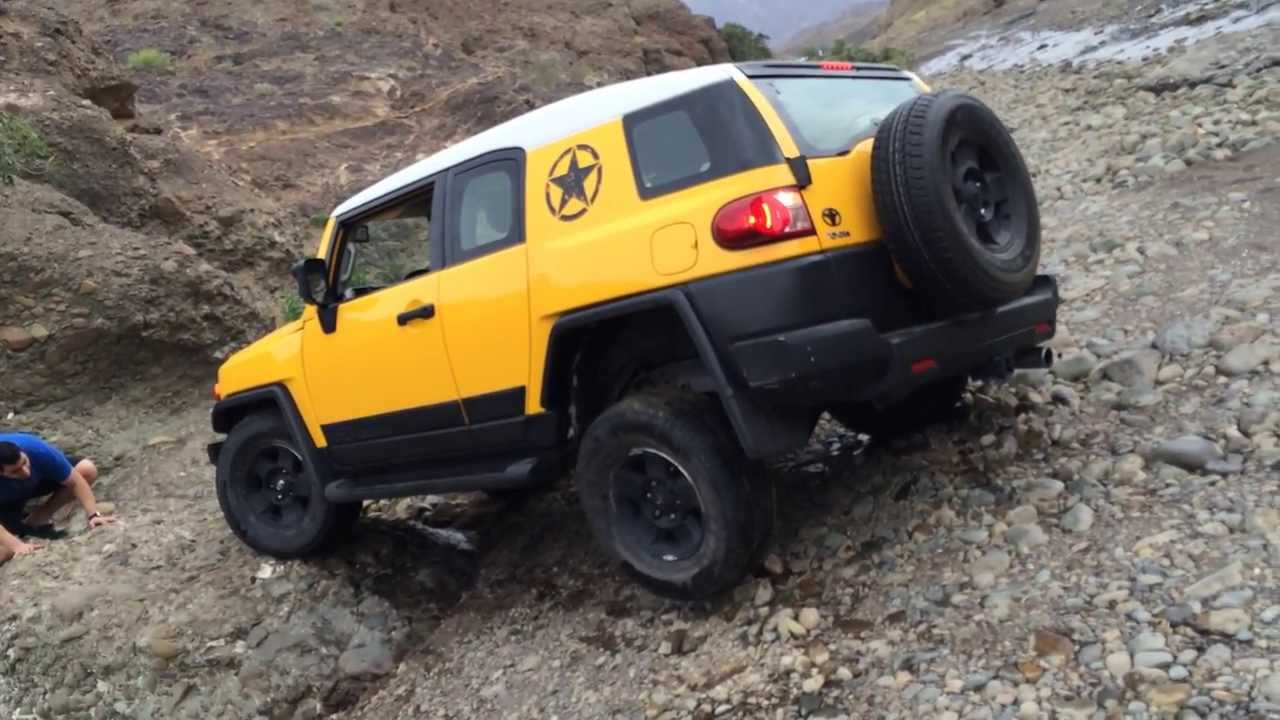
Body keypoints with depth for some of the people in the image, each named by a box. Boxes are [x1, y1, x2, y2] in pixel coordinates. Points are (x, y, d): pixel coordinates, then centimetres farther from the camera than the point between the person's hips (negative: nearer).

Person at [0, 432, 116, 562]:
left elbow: (75, 481, -28)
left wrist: (93, 515, -34)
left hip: (36, 479, 3)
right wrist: (16, 545, -49)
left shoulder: (37, 449, -37)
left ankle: (37, 520, -5)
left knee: (87, 469, -20)